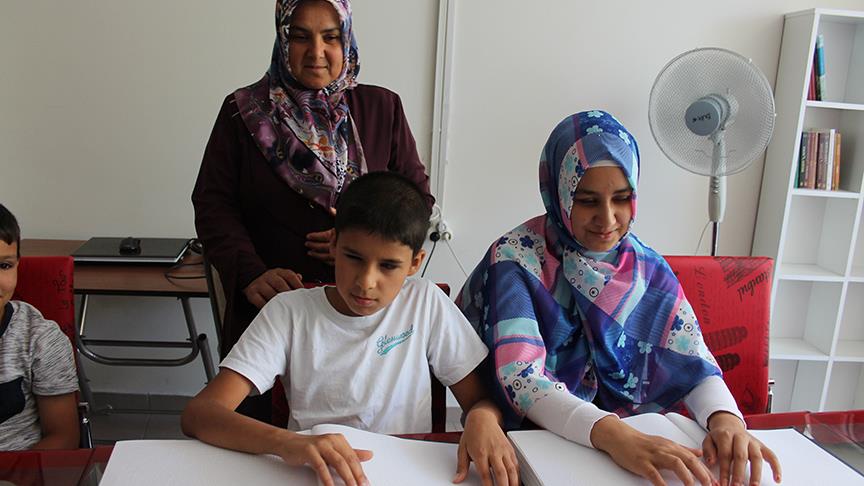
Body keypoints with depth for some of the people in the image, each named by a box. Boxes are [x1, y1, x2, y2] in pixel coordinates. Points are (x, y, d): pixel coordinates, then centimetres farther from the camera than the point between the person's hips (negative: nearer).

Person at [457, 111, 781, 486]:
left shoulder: (649, 270, 0)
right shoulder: (516, 258, -13)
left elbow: (694, 365, -2)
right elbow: (520, 377, -23)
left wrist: (724, 419, -23)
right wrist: (613, 434, -36)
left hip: (638, 438, 3)